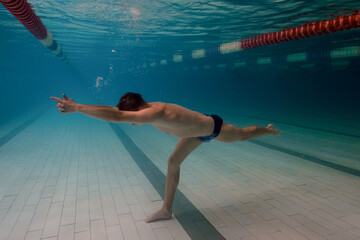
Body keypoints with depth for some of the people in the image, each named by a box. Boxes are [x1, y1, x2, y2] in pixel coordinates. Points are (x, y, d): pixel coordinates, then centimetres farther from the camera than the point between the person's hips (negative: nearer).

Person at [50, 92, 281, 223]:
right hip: (198, 129, 8)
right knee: (173, 162, 3)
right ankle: (167, 210, 14)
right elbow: (118, 112, -8)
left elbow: (116, 116, -54)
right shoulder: (149, 108, -16)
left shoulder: (156, 113, -45)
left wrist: (76, 107, -51)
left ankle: (267, 129, 54)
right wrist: (77, 106, -10)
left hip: (213, 127, -8)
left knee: (242, 135, 22)